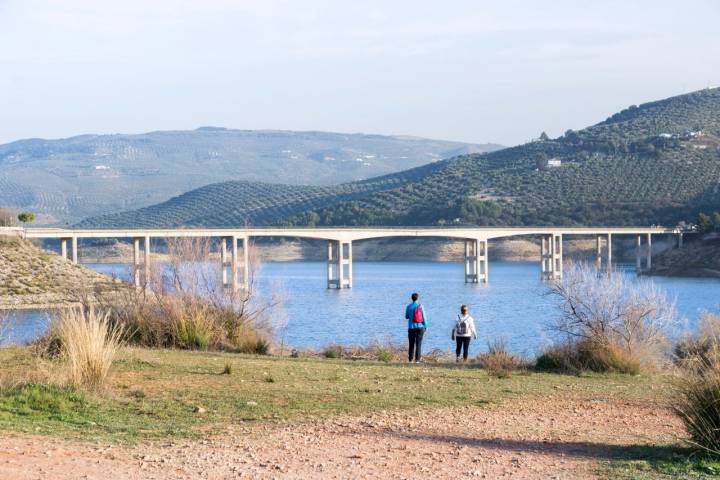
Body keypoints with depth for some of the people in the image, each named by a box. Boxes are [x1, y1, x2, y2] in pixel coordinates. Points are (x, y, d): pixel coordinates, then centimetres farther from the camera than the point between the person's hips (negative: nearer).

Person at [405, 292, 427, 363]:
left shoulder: (408, 307, -3)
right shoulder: (421, 306, -5)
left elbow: (406, 317, 8)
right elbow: (424, 317, -4)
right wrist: (425, 326, 6)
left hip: (411, 327, 1)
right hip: (420, 327, -1)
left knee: (411, 344, 8)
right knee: (418, 344, 0)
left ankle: (410, 359, 7)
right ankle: (417, 359, -6)